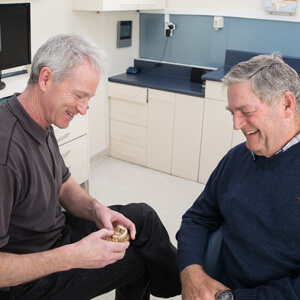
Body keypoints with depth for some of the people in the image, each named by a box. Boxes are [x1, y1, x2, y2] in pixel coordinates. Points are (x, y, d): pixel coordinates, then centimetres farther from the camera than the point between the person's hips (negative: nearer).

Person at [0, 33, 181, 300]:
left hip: (56, 230, 9)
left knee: (141, 216, 7)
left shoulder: (41, 123, -3)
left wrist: (95, 209, -11)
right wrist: (72, 257, -34)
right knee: (140, 258, -1)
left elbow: (64, 185, 9)